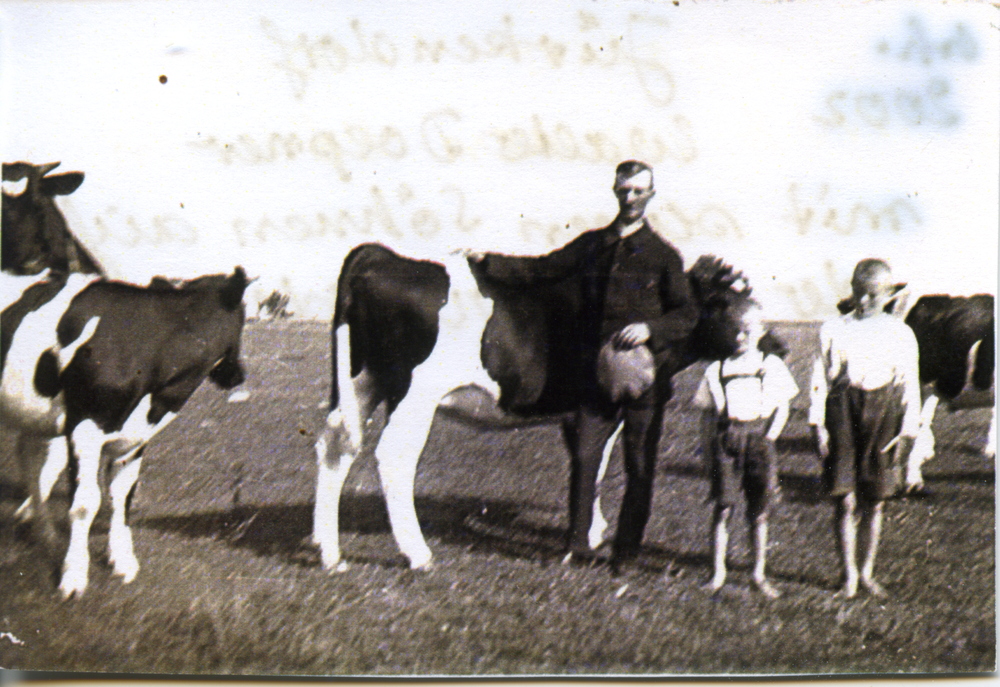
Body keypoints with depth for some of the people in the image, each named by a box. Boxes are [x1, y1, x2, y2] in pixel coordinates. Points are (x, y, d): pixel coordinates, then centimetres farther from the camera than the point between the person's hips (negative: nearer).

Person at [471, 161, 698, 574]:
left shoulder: (663, 255, 1)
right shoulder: (591, 245, 11)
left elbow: (687, 314, 0)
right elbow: (540, 270, 16)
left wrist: (650, 329, -17)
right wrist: (488, 263, 8)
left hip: (645, 374, -2)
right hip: (596, 372, 2)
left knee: (639, 466, 4)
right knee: (583, 455, -1)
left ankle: (626, 549, 16)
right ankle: (577, 541, 12)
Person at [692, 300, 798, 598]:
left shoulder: (772, 365, 8)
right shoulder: (717, 368, 8)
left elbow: (783, 408, 9)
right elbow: (706, 414, 11)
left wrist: (768, 438, -3)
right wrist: (708, 453, 4)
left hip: (759, 438, 0)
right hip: (726, 437, 0)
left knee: (759, 512, 3)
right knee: (723, 507, -6)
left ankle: (759, 574, 15)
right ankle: (718, 572, 5)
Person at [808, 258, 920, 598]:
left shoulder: (901, 334, 6)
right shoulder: (834, 330, 5)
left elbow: (910, 385, 7)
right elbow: (820, 378, 5)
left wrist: (907, 431, 1)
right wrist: (818, 424, -2)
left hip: (882, 416, 1)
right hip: (843, 414, -1)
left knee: (874, 502, 6)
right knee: (846, 501, -4)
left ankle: (868, 572, 20)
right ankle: (849, 573, 6)